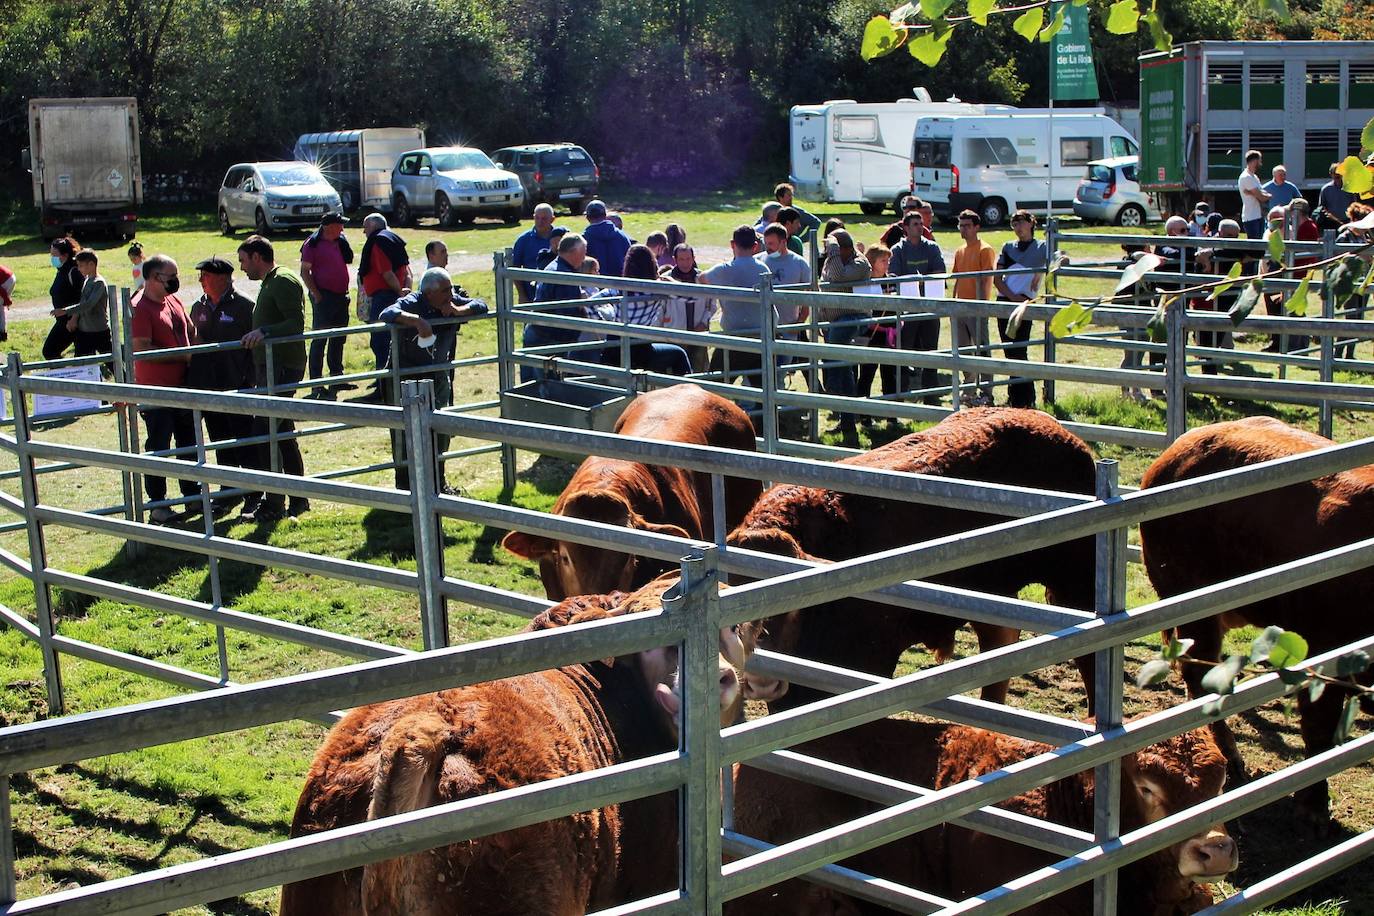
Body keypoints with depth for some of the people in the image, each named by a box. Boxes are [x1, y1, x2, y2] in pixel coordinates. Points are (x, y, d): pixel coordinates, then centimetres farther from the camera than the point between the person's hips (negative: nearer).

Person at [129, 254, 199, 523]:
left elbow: (190, 332, 24)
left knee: (189, 443, 15)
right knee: (158, 447, 0)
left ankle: (193, 496, 27)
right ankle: (157, 505, 9)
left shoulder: (173, 301, 10)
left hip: (181, 385, 8)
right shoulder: (139, 308, -16)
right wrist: (182, 355, -20)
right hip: (155, 390, -8)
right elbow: (141, 349, -24)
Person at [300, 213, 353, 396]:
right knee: (320, 340, -5)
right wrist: (316, 295, -15)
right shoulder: (313, 244, -9)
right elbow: (304, 272, -10)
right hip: (324, 297, -7)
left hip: (341, 296, 7)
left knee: (339, 339, 14)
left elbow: (348, 259, 24)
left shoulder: (340, 241, 11)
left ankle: (336, 377, 25)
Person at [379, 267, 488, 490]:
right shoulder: (411, 303, -21)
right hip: (407, 377, -6)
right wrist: (417, 320, -51)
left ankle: (438, 480, 28)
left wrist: (457, 310, -20)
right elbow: (386, 314, -37)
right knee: (405, 433, -6)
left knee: (441, 430, 12)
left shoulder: (453, 301, -4)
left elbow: (480, 306, -2)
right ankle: (405, 485, 5)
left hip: (438, 375, 6)